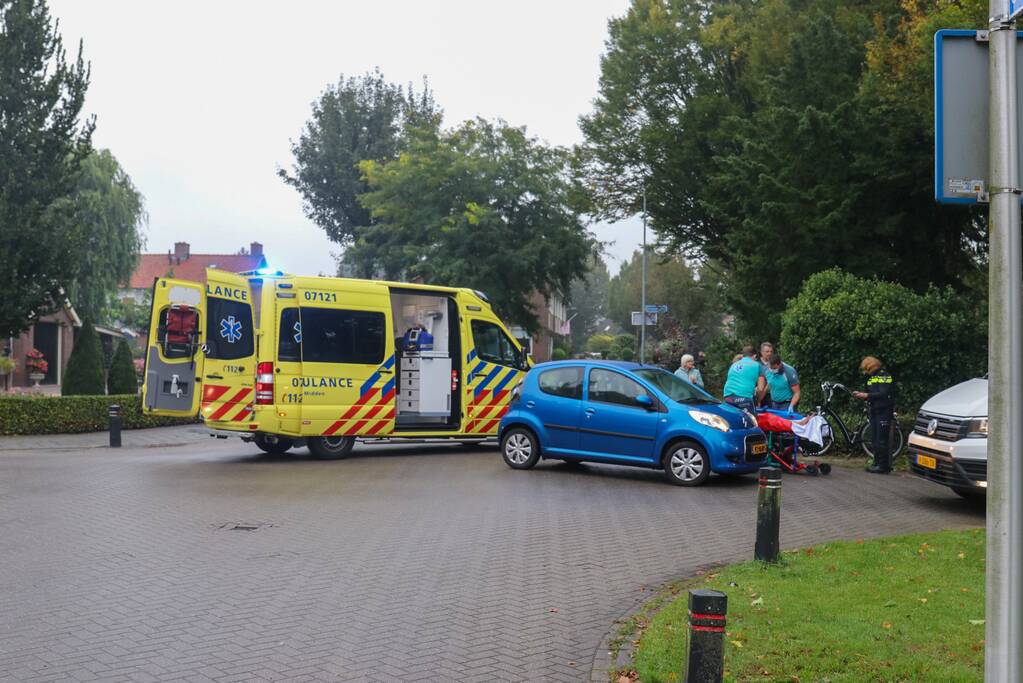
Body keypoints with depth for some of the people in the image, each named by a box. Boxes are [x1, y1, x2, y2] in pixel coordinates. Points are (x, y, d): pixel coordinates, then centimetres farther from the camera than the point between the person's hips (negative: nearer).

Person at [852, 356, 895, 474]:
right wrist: (860, 394, 5)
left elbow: (883, 394, -21)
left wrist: (866, 395, -20)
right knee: (874, 439, 10)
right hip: (874, 411, 9)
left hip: (884, 412, -9)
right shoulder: (871, 377, 16)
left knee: (882, 440, -10)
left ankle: (883, 466, -7)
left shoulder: (884, 376, -11)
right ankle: (877, 463, 16)